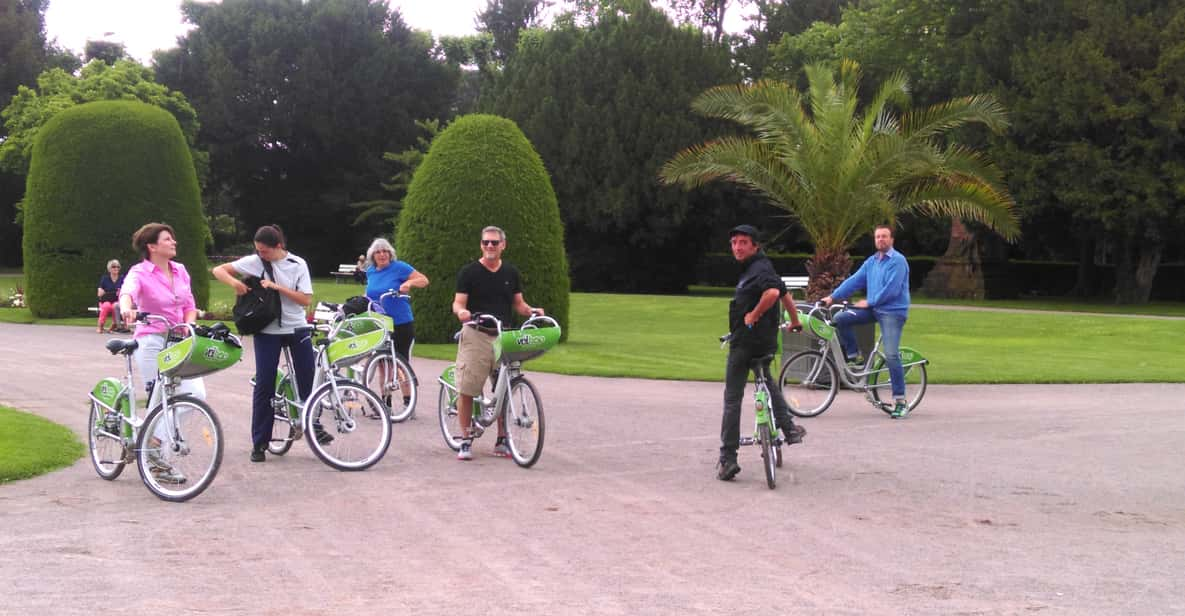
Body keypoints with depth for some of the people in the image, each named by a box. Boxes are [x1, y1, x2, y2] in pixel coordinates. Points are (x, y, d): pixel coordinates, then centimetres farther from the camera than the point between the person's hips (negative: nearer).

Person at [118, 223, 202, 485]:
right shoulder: (140, 272, -7)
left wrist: (188, 326, -4)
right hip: (151, 343, -6)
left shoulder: (180, 271, 11)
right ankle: (155, 460, 11)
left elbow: (190, 306, 16)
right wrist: (126, 308, -51)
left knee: (196, 394, -9)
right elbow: (127, 291, -29)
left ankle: (155, 439, 10)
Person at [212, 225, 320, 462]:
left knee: (309, 378, 4)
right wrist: (234, 282, -21)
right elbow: (218, 270, -2)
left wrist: (277, 287, -18)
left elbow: (305, 299, -10)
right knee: (264, 384, -2)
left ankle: (313, 425, 27)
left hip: (297, 329, 1)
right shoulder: (254, 262, -3)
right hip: (267, 330, -1)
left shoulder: (298, 264, -3)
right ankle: (259, 443, 5)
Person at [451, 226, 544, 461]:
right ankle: (466, 440, 3)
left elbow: (518, 303, 17)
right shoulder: (469, 272, 2)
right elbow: (458, 303, -2)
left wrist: (531, 311, -4)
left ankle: (502, 441, 15)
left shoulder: (511, 273, 12)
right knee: (466, 390, -7)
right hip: (475, 336, -3)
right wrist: (461, 311, -25)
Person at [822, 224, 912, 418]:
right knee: (841, 319, -8)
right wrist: (833, 296, 2)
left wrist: (869, 302, -14)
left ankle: (900, 402, -7)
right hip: (873, 309, 7)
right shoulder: (871, 261, 13)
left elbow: (892, 289, -18)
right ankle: (854, 356, 10)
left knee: (891, 355, -14)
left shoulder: (898, 261, -10)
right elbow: (854, 280, 10)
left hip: (893, 311, -7)